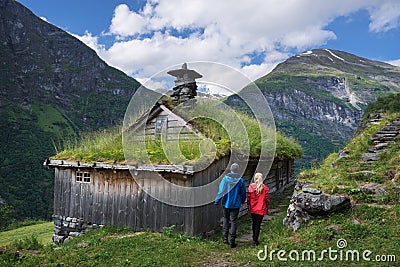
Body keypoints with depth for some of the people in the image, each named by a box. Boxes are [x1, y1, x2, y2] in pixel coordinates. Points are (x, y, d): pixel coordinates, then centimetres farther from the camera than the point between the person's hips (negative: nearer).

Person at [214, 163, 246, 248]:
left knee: (225, 219, 19)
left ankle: (225, 237, 13)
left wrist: (217, 201, 0)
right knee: (234, 221, 6)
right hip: (235, 204, -1)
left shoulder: (226, 178, -9)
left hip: (226, 203, 1)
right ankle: (232, 242, 8)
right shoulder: (240, 179, -8)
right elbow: (243, 192, 1)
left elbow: (221, 190, -8)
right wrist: (242, 201, 19)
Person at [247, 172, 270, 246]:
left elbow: (248, 197, -2)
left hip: (252, 209, 2)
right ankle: (255, 240, 7)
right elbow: (267, 199, -5)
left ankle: (254, 237, 35)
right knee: (258, 224, 4)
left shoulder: (251, 186, -7)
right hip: (261, 209, -2)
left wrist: (248, 205, 11)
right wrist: (267, 206, 10)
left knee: (254, 223, 20)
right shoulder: (265, 188, -10)